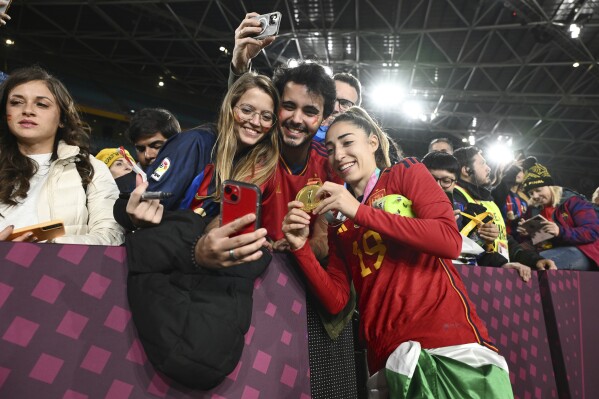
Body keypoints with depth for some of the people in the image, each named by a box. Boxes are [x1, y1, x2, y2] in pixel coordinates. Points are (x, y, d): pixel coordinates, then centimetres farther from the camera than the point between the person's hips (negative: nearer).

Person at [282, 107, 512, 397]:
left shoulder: (407, 172, 5)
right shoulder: (339, 222, 14)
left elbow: (450, 241, -12)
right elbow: (336, 300, 6)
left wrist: (360, 212, -15)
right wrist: (300, 248, -7)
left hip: (450, 343, -3)